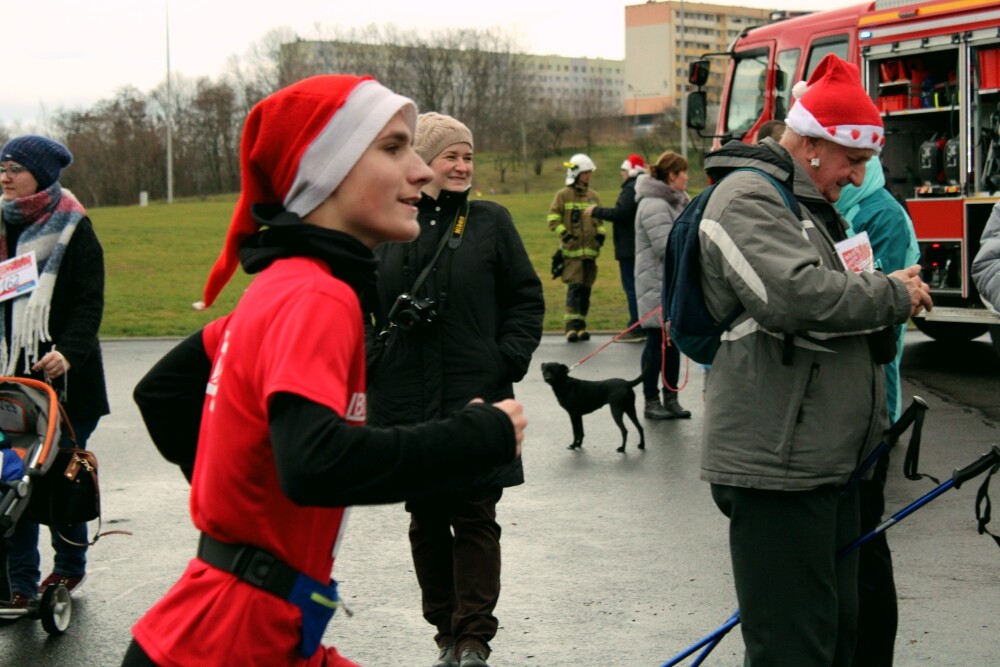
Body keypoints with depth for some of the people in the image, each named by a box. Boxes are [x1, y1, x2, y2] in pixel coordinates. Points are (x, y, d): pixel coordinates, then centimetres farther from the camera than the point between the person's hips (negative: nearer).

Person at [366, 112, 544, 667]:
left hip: (476, 398, -2)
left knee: (475, 518, -1)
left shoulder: (490, 222, 2)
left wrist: (509, 360, -4)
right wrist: (371, 361, 2)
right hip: (405, 403, 2)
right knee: (426, 519, 8)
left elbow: (526, 299, 7)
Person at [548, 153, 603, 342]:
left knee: (586, 289, 7)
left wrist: (601, 233, 8)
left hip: (590, 249, 5)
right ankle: (572, 326, -13)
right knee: (575, 286, -13)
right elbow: (553, 218, -3)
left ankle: (580, 325, 14)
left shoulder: (593, 196, 14)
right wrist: (564, 233, -13)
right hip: (571, 249, -5)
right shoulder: (563, 195, -1)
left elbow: (599, 218, 25)